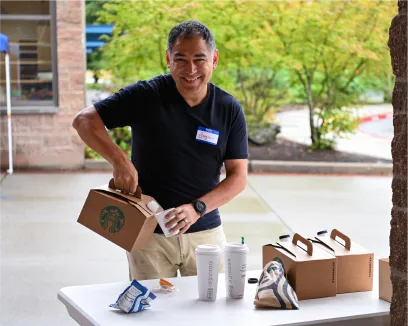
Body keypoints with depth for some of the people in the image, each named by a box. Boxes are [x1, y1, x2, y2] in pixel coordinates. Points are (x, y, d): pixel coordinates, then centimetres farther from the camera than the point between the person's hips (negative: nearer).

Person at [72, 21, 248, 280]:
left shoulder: (229, 110, -4)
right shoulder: (145, 96, -10)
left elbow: (238, 176, -4)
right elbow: (84, 120, -9)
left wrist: (197, 208, -19)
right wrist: (119, 160, -24)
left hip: (205, 232, 2)